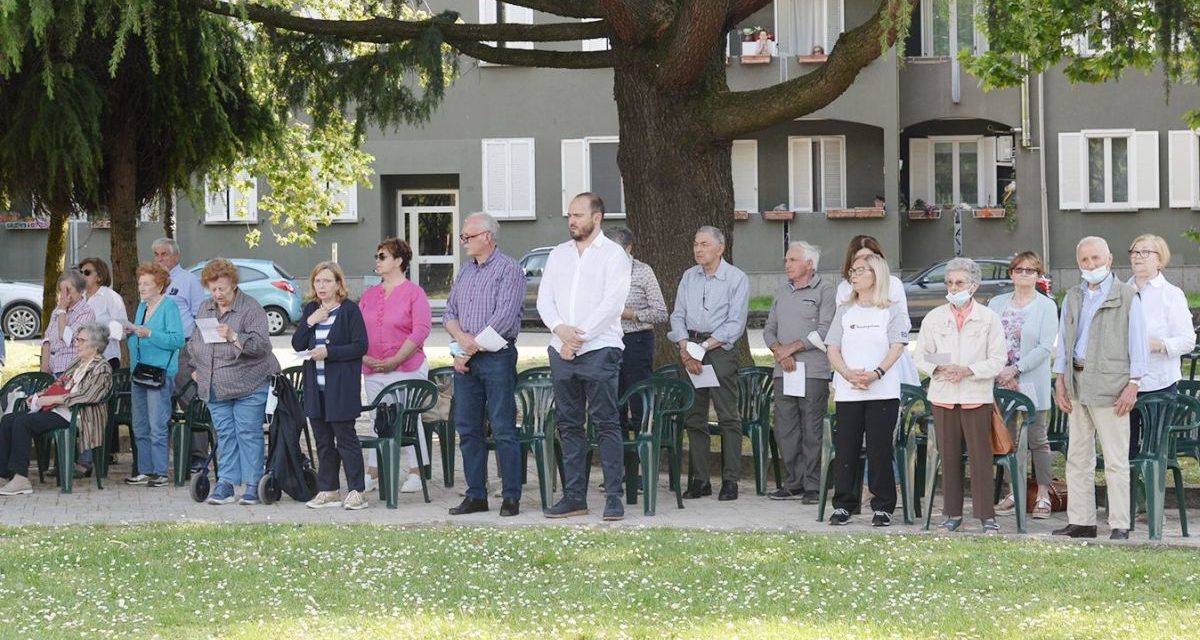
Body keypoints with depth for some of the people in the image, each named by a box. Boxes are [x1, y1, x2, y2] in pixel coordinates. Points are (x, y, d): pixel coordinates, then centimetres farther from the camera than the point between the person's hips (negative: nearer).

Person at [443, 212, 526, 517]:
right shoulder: (466, 271, 17)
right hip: (466, 360, 7)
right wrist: (461, 336, -8)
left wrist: (470, 351, -12)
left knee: (503, 429, -5)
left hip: (497, 357, -7)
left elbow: (504, 318, -15)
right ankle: (476, 495, 14)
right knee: (468, 429, 7)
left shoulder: (509, 270, -7)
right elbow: (449, 312, 15)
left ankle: (511, 497, -1)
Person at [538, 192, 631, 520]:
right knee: (569, 425, 7)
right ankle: (574, 496, 12)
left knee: (606, 424, -5)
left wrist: (578, 338, -13)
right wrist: (560, 329, -9)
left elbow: (612, 303, -10)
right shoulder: (558, 254, 16)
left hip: (599, 349, -6)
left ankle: (614, 498, -4)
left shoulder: (613, 254, -1)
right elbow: (544, 299, 11)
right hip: (561, 351, 6)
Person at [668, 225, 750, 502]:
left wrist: (703, 348, -14)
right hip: (690, 347, 5)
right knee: (693, 417, 4)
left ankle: (730, 480, -3)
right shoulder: (688, 277, 14)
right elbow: (678, 315, 11)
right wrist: (685, 348, -6)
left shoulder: (737, 279, -2)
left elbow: (735, 324, -8)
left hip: (720, 350, -5)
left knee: (728, 417, -6)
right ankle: (700, 480, 9)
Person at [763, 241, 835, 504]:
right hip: (783, 371, 6)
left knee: (812, 430, -5)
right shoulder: (781, 293, 19)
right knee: (785, 429, 5)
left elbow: (825, 330, -10)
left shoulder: (824, 290, -1)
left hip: (813, 372, -6)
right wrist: (779, 351, -5)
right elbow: (769, 329, 15)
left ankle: (813, 486, 0)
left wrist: (792, 347, -10)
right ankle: (793, 483, 13)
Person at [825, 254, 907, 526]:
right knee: (845, 448, 2)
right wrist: (849, 374, -12)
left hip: (883, 391, -3)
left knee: (880, 450, -3)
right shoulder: (844, 311, 13)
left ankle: (883, 506, 4)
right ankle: (843, 505, 10)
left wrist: (876, 374, -19)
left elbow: (897, 348, -4)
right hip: (847, 391, 3)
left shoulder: (890, 312, 5)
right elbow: (833, 350, 6)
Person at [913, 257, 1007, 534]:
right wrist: (937, 369, -11)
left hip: (977, 396, -3)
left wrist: (968, 370, -15)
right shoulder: (934, 318, 9)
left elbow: (998, 360, -2)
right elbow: (920, 356, 9)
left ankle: (987, 516, -2)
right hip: (943, 395, 3)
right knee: (949, 456, 5)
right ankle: (953, 514, 12)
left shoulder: (989, 318, 2)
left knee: (980, 456, -5)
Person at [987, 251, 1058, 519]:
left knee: (1037, 439, 1)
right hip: (1002, 382, 3)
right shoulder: (997, 303, 12)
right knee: (1009, 438, 6)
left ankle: (1043, 495, 5)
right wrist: (998, 371, -8)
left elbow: (1045, 347, -8)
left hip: (1032, 383, -3)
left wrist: (1015, 369, -15)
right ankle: (1014, 492, 13)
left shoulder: (1046, 306, 0)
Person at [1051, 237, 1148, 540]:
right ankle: (1081, 522, 16)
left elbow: (1138, 343, -4)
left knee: (1116, 460, -4)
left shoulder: (1126, 296, -2)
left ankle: (1120, 526, -1)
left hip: (1110, 386, -6)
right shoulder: (1072, 298, 15)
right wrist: (1060, 381, 9)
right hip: (1077, 386, 6)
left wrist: (1133, 385, -11)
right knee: (1077, 458, 9)